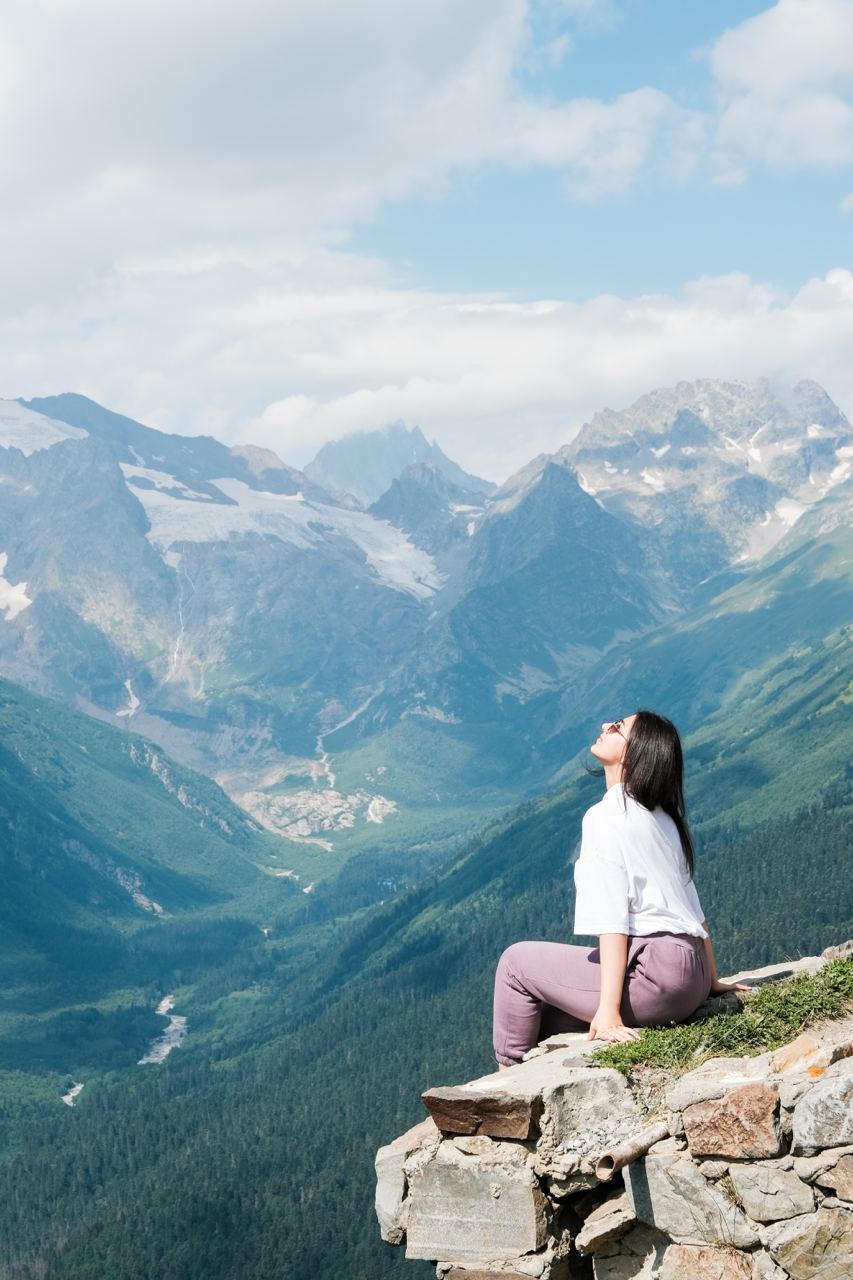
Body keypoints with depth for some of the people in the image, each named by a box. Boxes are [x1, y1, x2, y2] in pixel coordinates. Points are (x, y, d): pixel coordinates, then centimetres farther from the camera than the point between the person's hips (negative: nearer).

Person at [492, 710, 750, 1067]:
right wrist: (711, 982, 26)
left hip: (655, 976, -9)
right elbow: (693, 907, 19)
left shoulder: (606, 816, -10)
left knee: (517, 962, 8)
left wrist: (609, 1010, -21)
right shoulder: (662, 819, 16)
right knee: (545, 1010, 21)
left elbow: (612, 922, -17)